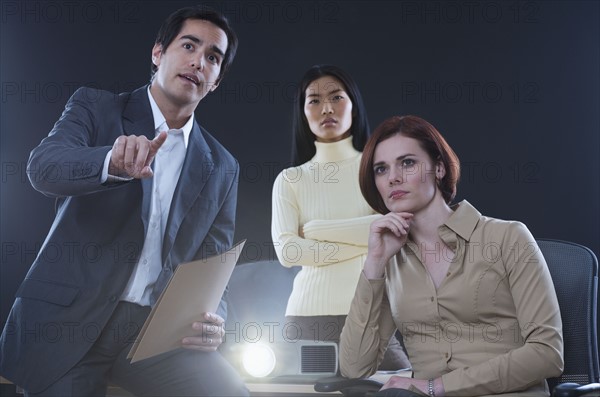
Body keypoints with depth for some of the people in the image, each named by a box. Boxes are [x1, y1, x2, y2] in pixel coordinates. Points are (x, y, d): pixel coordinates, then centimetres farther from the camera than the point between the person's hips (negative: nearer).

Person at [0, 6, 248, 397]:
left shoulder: (222, 168, 12)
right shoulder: (95, 107, 4)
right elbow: (44, 166, -16)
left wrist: (211, 320, -10)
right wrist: (113, 162, -37)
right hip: (67, 320, -1)